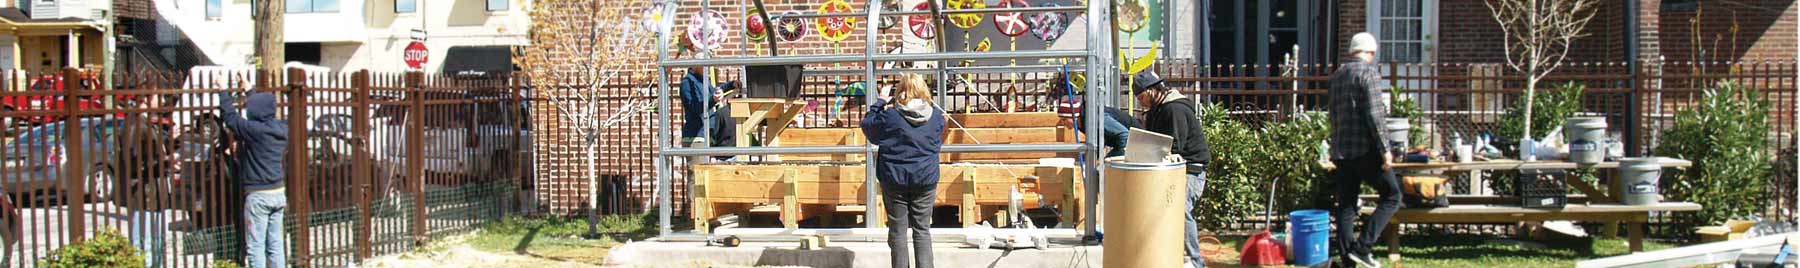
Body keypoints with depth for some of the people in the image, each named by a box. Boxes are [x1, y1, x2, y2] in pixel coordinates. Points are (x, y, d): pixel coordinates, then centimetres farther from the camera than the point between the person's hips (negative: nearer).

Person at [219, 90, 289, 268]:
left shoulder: (253, 129, -17)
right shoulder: (282, 128, 4)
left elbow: (230, 116, -5)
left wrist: (224, 93, 11)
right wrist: (251, 91, 35)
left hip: (258, 195, -7)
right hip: (279, 192, 7)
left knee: (255, 246, -2)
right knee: (275, 244, 10)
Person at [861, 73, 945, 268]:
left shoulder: (889, 115, -13)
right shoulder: (936, 116, -3)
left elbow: (867, 125, 4)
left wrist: (880, 104, 13)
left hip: (895, 180, -2)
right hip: (926, 179, 2)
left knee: (898, 230, 7)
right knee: (922, 230, 8)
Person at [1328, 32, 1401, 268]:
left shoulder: (1337, 75, 16)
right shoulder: (1369, 71, -8)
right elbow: (1374, 115, -16)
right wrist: (1384, 149, -14)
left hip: (1340, 150, 7)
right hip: (1365, 149, -7)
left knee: (1346, 205, 8)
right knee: (1391, 195, 4)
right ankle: (1362, 247, -6)